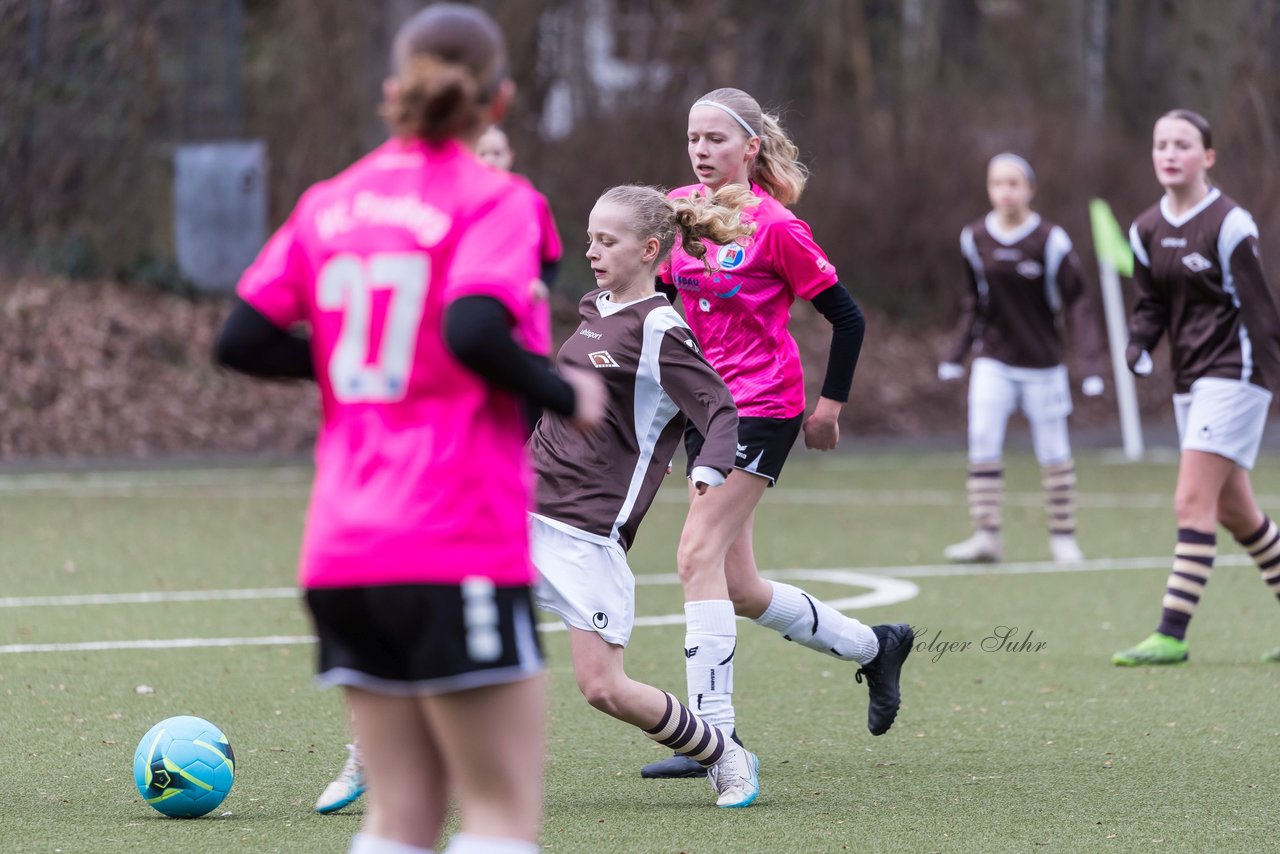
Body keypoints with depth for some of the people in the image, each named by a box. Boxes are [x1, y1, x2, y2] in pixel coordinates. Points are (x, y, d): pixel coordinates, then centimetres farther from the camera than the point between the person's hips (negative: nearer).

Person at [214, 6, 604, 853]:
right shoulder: (493, 201, -6)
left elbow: (242, 340, 8)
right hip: (458, 550, -6)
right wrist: (569, 395, -7)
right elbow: (475, 331, -22)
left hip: (342, 552, 6)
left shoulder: (329, 203, 12)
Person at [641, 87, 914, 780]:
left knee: (698, 555, -18)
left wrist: (830, 406, -4)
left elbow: (845, 315, -6)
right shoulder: (679, 208, 5)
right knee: (737, 587, 8)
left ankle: (714, 734, -17)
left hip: (763, 406, -7)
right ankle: (874, 647, 30)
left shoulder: (776, 227, -12)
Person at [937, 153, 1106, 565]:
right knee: (982, 442, -10)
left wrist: (1091, 362, -17)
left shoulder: (1050, 240, -12)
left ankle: (1063, 536, 16)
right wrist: (956, 354, 8)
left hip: (1042, 361, -2)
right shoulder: (974, 238, -1)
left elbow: (1077, 303, -10)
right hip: (993, 359, 3)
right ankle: (986, 536, -8)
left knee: (1052, 451, 4)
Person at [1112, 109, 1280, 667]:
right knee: (1233, 510, 13)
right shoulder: (1146, 231, 7)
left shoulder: (1229, 224, -13)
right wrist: (1139, 344, -5)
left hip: (1233, 373, -8)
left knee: (1193, 501, -15)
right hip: (1190, 379, 8)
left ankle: (1172, 634, -15)